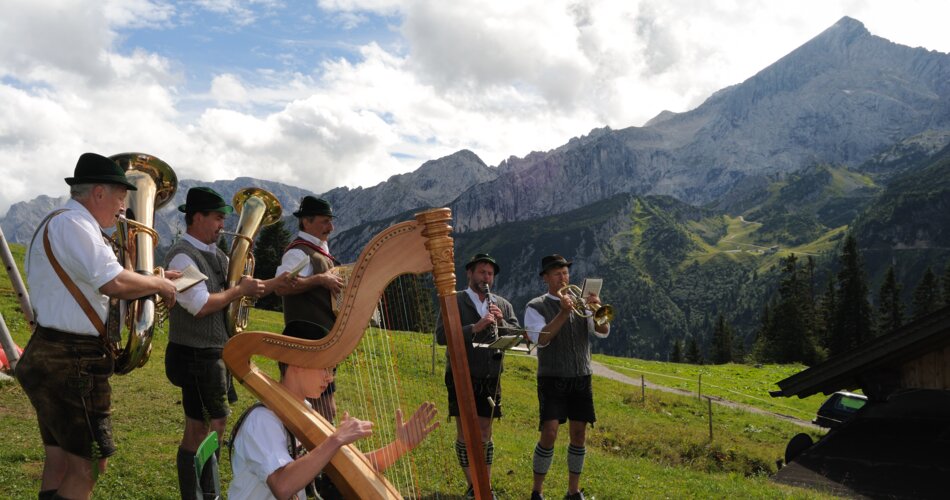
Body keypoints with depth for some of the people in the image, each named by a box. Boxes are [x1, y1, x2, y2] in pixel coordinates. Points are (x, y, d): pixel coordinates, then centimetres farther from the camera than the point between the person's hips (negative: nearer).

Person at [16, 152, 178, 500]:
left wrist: (152, 283, 15)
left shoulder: (59, 224, 19)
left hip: (51, 358, 11)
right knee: (90, 462, -4)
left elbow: (95, 286, 23)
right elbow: (114, 282, -30)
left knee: (60, 460, 16)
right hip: (71, 363, -11)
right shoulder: (73, 224, -16)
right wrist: (158, 284, -12)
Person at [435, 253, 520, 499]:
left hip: (490, 378, 3)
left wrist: (501, 321, -12)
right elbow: (441, 336, -14)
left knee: (485, 432, 9)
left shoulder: (502, 305, 10)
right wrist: (475, 327, -23)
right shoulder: (454, 301, -2)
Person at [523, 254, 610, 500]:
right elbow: (541, 339, -17)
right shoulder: (536, 307, -1)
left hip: (581, 378, 4)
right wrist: (564, 312, -25)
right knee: (549, 433, -13)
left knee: (579, 434, 6)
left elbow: (603, 331, -1)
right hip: (552, 379, -4)